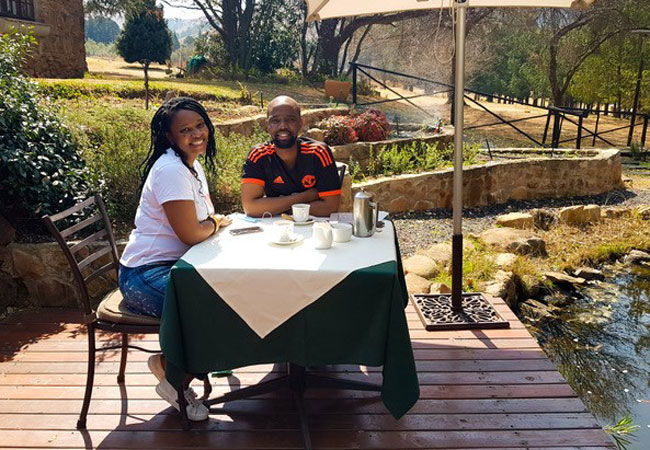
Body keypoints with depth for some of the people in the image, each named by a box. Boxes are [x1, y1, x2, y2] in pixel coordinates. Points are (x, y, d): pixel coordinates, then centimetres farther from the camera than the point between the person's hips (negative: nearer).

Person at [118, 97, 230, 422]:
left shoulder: (193, 166, 12)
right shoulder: (170, 169, -18)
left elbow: (206, 221, 18)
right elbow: (190, 234, -23)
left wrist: (213, 222, -6)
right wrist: (216, 224, -2)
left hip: (171, 267, 10)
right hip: (147, 276, -9)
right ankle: (171, 373, 1)